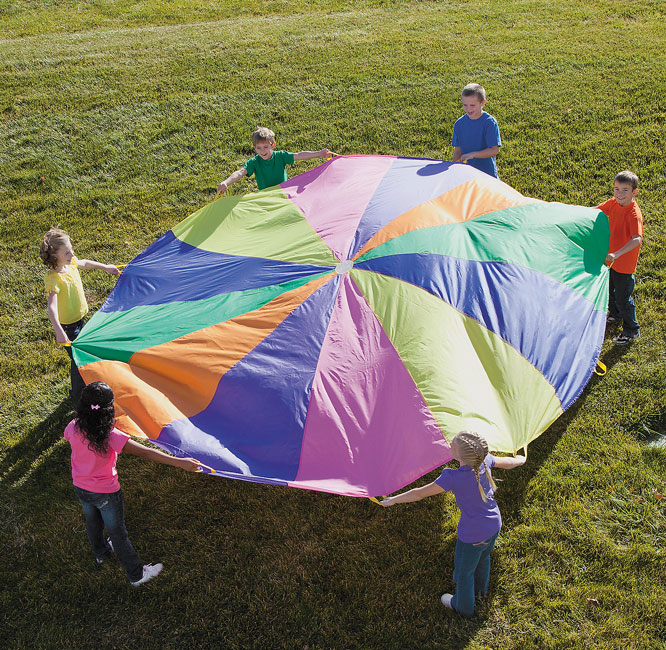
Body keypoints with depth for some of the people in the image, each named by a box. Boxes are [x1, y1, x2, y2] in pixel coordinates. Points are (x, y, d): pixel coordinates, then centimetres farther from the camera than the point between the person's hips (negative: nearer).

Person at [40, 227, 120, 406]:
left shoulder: (71, 263, -6)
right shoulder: (54, 279, -32)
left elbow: (84, 263, 19)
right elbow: (51, 306, -43)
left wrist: (105, 267, 33)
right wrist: (59, 331, -55)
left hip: (79, 319, 9)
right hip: (67, 327, -9)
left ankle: (78, 391, 46)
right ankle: (79, 402, 15)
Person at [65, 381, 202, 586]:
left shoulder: (73, 428, -18)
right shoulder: (110, 435, -33)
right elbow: (145, 452, -39)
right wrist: (179, 462, -42)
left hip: (81, 489, 5)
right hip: (106, 493, -5)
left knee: (92, 521, 31)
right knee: (118, 533, 13)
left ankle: (100, 552, 61)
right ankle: (136, 575, 32)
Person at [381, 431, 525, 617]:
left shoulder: (454, 477, -34)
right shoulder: (484, 460, -17)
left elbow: (420, 493, -26)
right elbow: (508, 463, 4)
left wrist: (393, 500, -12)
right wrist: (520, 460, 28)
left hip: (473, 535, -6)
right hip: (494, 525, 7)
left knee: (464, 571, 23)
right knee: (483, 558, 36)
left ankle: (463, 606, 49)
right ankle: (480, 589, 64)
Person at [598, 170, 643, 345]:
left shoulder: (634, 214, -29)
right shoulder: (613, 203, -7)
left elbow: (637, 239, -39)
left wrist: (617, 254, -49)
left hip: (625, 263, -8)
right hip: (610, 258, 8)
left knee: (623, 297, 3)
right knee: (609, 289, 27)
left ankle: (631, 331, 23)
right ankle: (615, 315, 54)